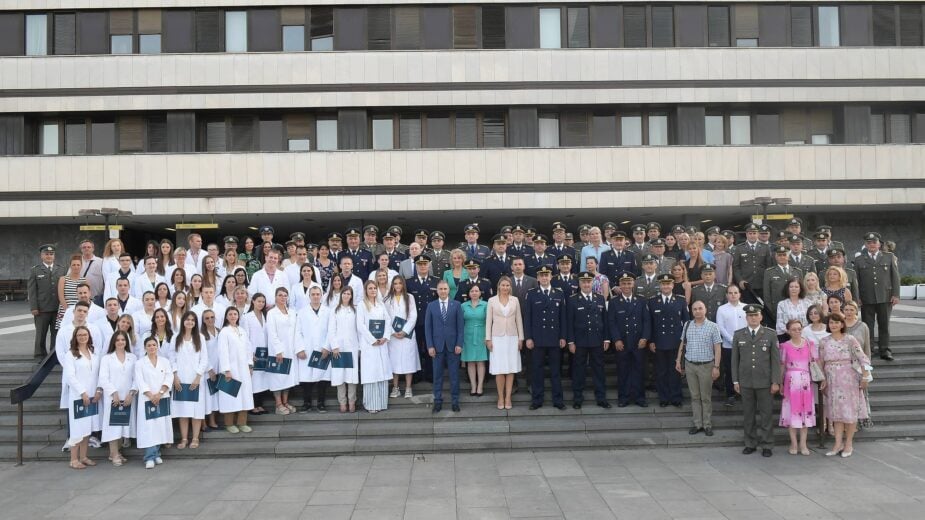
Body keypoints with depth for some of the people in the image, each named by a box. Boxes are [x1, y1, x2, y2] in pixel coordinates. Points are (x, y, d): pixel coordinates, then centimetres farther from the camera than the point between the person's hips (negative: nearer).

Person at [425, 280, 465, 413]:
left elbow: (460, 325, 0)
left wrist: (459, 344, -6)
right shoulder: (431, 306, 5)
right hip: (437, 345, 1)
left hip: (453, 345, -1)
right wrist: (430, 345, -4)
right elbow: (428, 327, 3)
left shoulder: (456, 305, 2)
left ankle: (455, 401, 14)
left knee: (454, 374, 5)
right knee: (437, 375, 6)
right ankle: (438, 401, 15)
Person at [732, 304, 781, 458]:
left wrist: (775, 382, -5)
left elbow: (775, 360, 0)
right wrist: (735, 381, 3)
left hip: (765, 382, -1)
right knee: (749, 415, 9)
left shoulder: (770, 335, 1)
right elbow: (735, 359, 7)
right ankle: (751, 444, 19)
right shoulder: (738, 335, 6)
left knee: (766, 414, 4)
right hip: (745, 383, 2)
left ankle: (767, 445, 13)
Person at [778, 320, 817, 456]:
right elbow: (782, 366, 5)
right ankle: (794, 443, 11)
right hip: (791, 381, -1)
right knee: (791, 411, 1)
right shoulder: (785, 346, 1)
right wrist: (780, 384, 5)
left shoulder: (809, 343, 3)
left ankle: (803, 444, 13)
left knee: (806, 411, 4)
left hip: (806, 381, 1)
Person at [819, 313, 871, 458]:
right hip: (832, 380, 4)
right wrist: (822, 380, 7)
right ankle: (838, 444, 12)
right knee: (836, 411, 6)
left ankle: (849, 443, 12)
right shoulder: (824, 342, 6)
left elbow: (863, 359, -7)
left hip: (848, 379, -3)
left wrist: (865, 377, -11)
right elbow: (821, 363, 9)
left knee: (850, 410, 2)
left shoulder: (850, 340, -5)